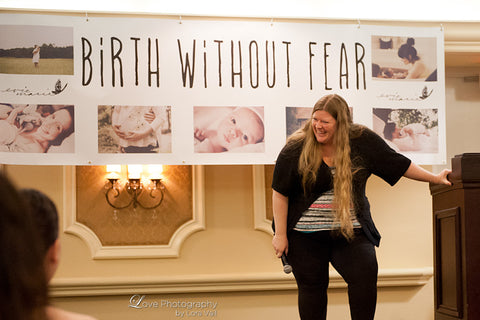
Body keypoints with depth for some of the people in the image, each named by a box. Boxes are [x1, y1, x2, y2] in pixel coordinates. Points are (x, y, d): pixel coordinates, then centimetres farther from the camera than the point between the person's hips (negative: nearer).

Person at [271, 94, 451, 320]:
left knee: (365, 274, -14)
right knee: (312, 286, 3)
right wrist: (280, 234, -4)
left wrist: (435, 178, 13)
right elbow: (280, 193, -3)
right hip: (306, 234, -1)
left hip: (350, 231, 1)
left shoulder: (362, 140, -2)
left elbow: (398, 164, 9)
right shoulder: (296, 148, -7)